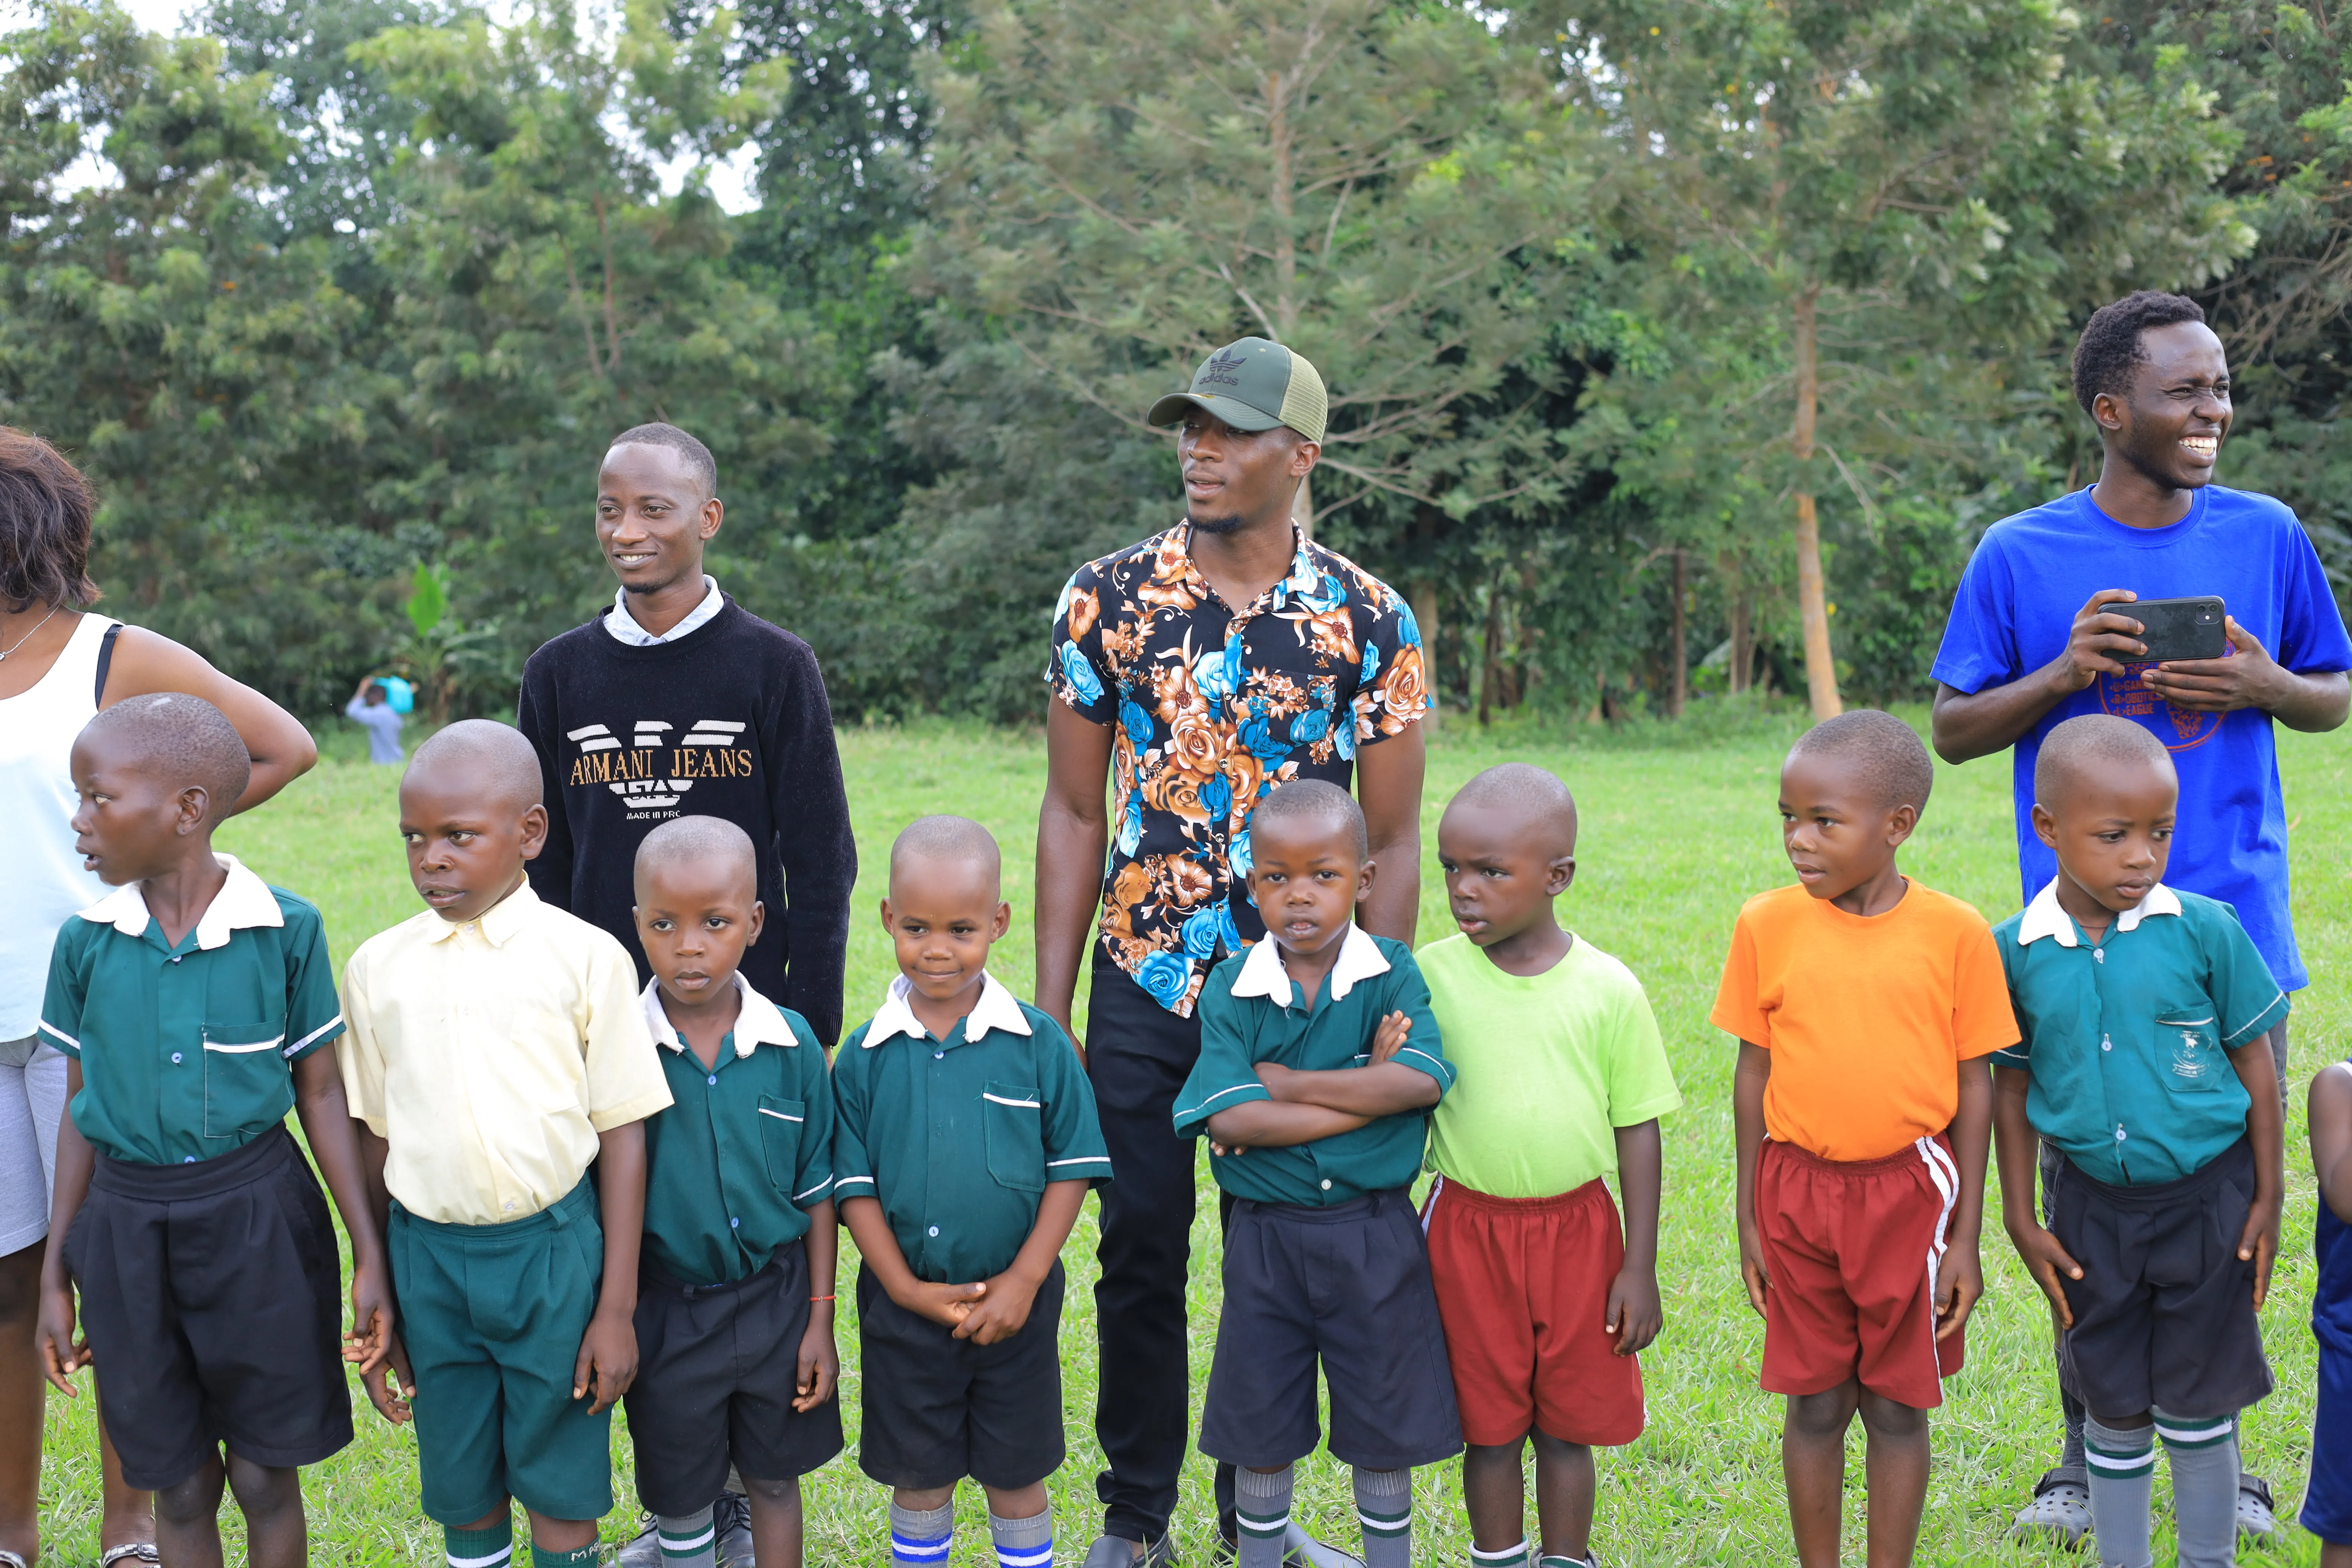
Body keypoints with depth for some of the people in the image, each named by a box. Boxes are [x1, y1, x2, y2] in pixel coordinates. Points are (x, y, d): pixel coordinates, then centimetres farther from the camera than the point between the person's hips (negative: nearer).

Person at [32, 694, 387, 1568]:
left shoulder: (287, 930, -10)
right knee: (181, 1486, 14)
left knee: (265, 1477, 10)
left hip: (256, 1217, -2)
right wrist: (56, 1274, 9)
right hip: (126, 1226, 2)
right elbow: (81, 1110, 6)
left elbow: (321, 1094, -3)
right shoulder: (85, 944, -3)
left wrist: (370, 1255, -3)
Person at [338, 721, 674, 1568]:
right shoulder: (377, 966, 1)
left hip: (555, 1250, -2)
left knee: (559, 1484, 9)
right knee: (461, 1488, 15)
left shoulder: (586, 958, -7)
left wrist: (617, 1308, -5)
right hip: (429, 1254, 3)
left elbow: (622, 1133, -5)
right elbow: (375, 1139, 8)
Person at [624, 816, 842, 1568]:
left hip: (776, 1300, 1)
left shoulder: (792, 1044, -10)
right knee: (679, 1494, 15)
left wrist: (820, 1322, -1)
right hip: (666, 1310, -1)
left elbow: (817, 1194, -2)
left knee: (774, 1477, 18)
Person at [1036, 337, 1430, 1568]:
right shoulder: (1106, 598, -1)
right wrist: (1048, 1014, 0)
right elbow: (1074, 812, 2)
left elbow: (1394, 842, 0)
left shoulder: (1369, 621, -3)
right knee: (1138, 1257, 8)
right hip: (1142, 992, 1)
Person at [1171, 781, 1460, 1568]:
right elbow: (1230, 1120, -19)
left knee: (1384, 1427, 13)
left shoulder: (1392, 973, -6)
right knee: (1261, 1428, 14)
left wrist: (1282, 1081, -19)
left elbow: (1422, 1082, -23)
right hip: (1266, 1236, 1)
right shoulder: (1230, 988, -7)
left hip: (1374, 1234, 0)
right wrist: (1366, 1090, -18)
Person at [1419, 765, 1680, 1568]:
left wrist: (1639, 1267, 0)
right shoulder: (1431, 974, -7)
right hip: (1468, 1227, 0)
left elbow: (1638, 1132, -1)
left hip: (1576, 1230, 0)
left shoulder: (1607, 989, -8)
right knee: (1488, 1426, 11)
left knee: (1569, 1424, 12)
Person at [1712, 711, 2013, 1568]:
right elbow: (1753, 1073, 3)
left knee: (1897, 1407, 10)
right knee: (1815, 1404, 12)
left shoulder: (1955, 932, -8)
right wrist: (1750, 1219, 5)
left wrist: (1965, 1238, 0)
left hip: (1909, 1192, -1)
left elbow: (1973, 1087, -2)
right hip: (1800, 1188, 1)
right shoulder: (1767, 924, -5)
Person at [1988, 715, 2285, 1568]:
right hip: (2094, 1208, 1)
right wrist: (2021, 1220, 2)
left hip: (2206, 1201, -1)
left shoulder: (2205, 931, -12)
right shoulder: (2017, 952, -8)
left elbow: (2254, 1060, -2)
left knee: (2196, 1407, 9)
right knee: (2115, 1410, 13)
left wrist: (2267, 1199, 0)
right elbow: (2011, 1086, 1)